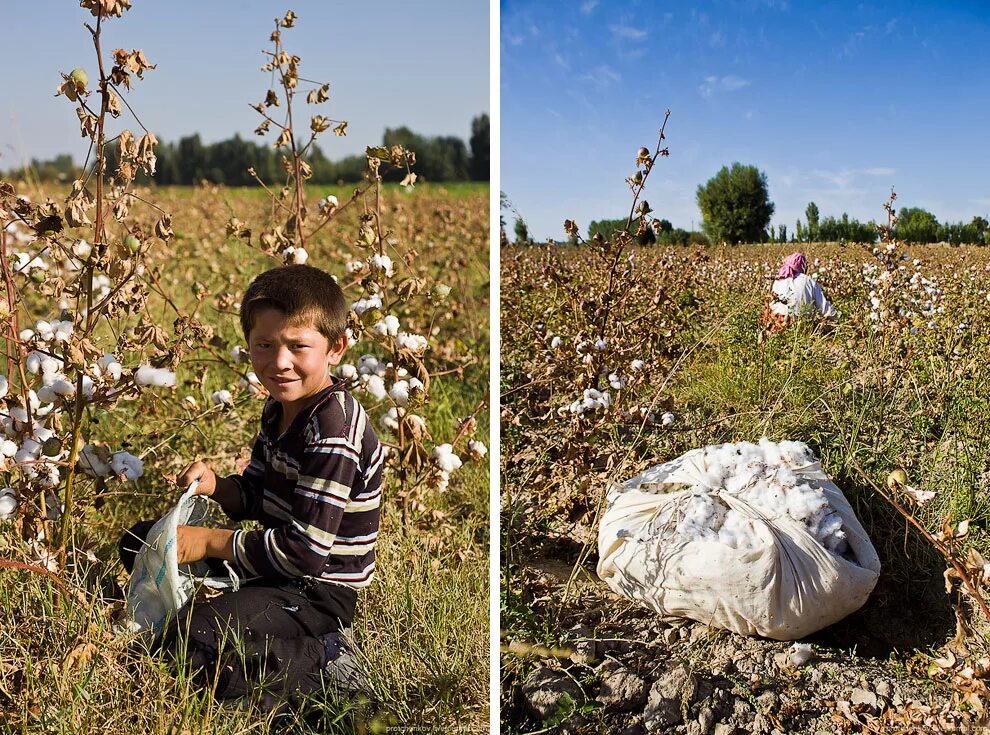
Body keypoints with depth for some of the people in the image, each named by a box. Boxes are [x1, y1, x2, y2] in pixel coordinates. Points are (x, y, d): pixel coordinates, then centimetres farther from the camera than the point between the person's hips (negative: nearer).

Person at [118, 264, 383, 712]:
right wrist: (216, 487, -10)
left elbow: (306, 552, -27)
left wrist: (210, 542, -19)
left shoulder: (333, 434, -27)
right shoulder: (280, 409, 2)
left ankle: (320, 660, -15)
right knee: (139, 542, 16)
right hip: (273, 563, 10)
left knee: (187, 641, -28)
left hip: (318, 589, -10)